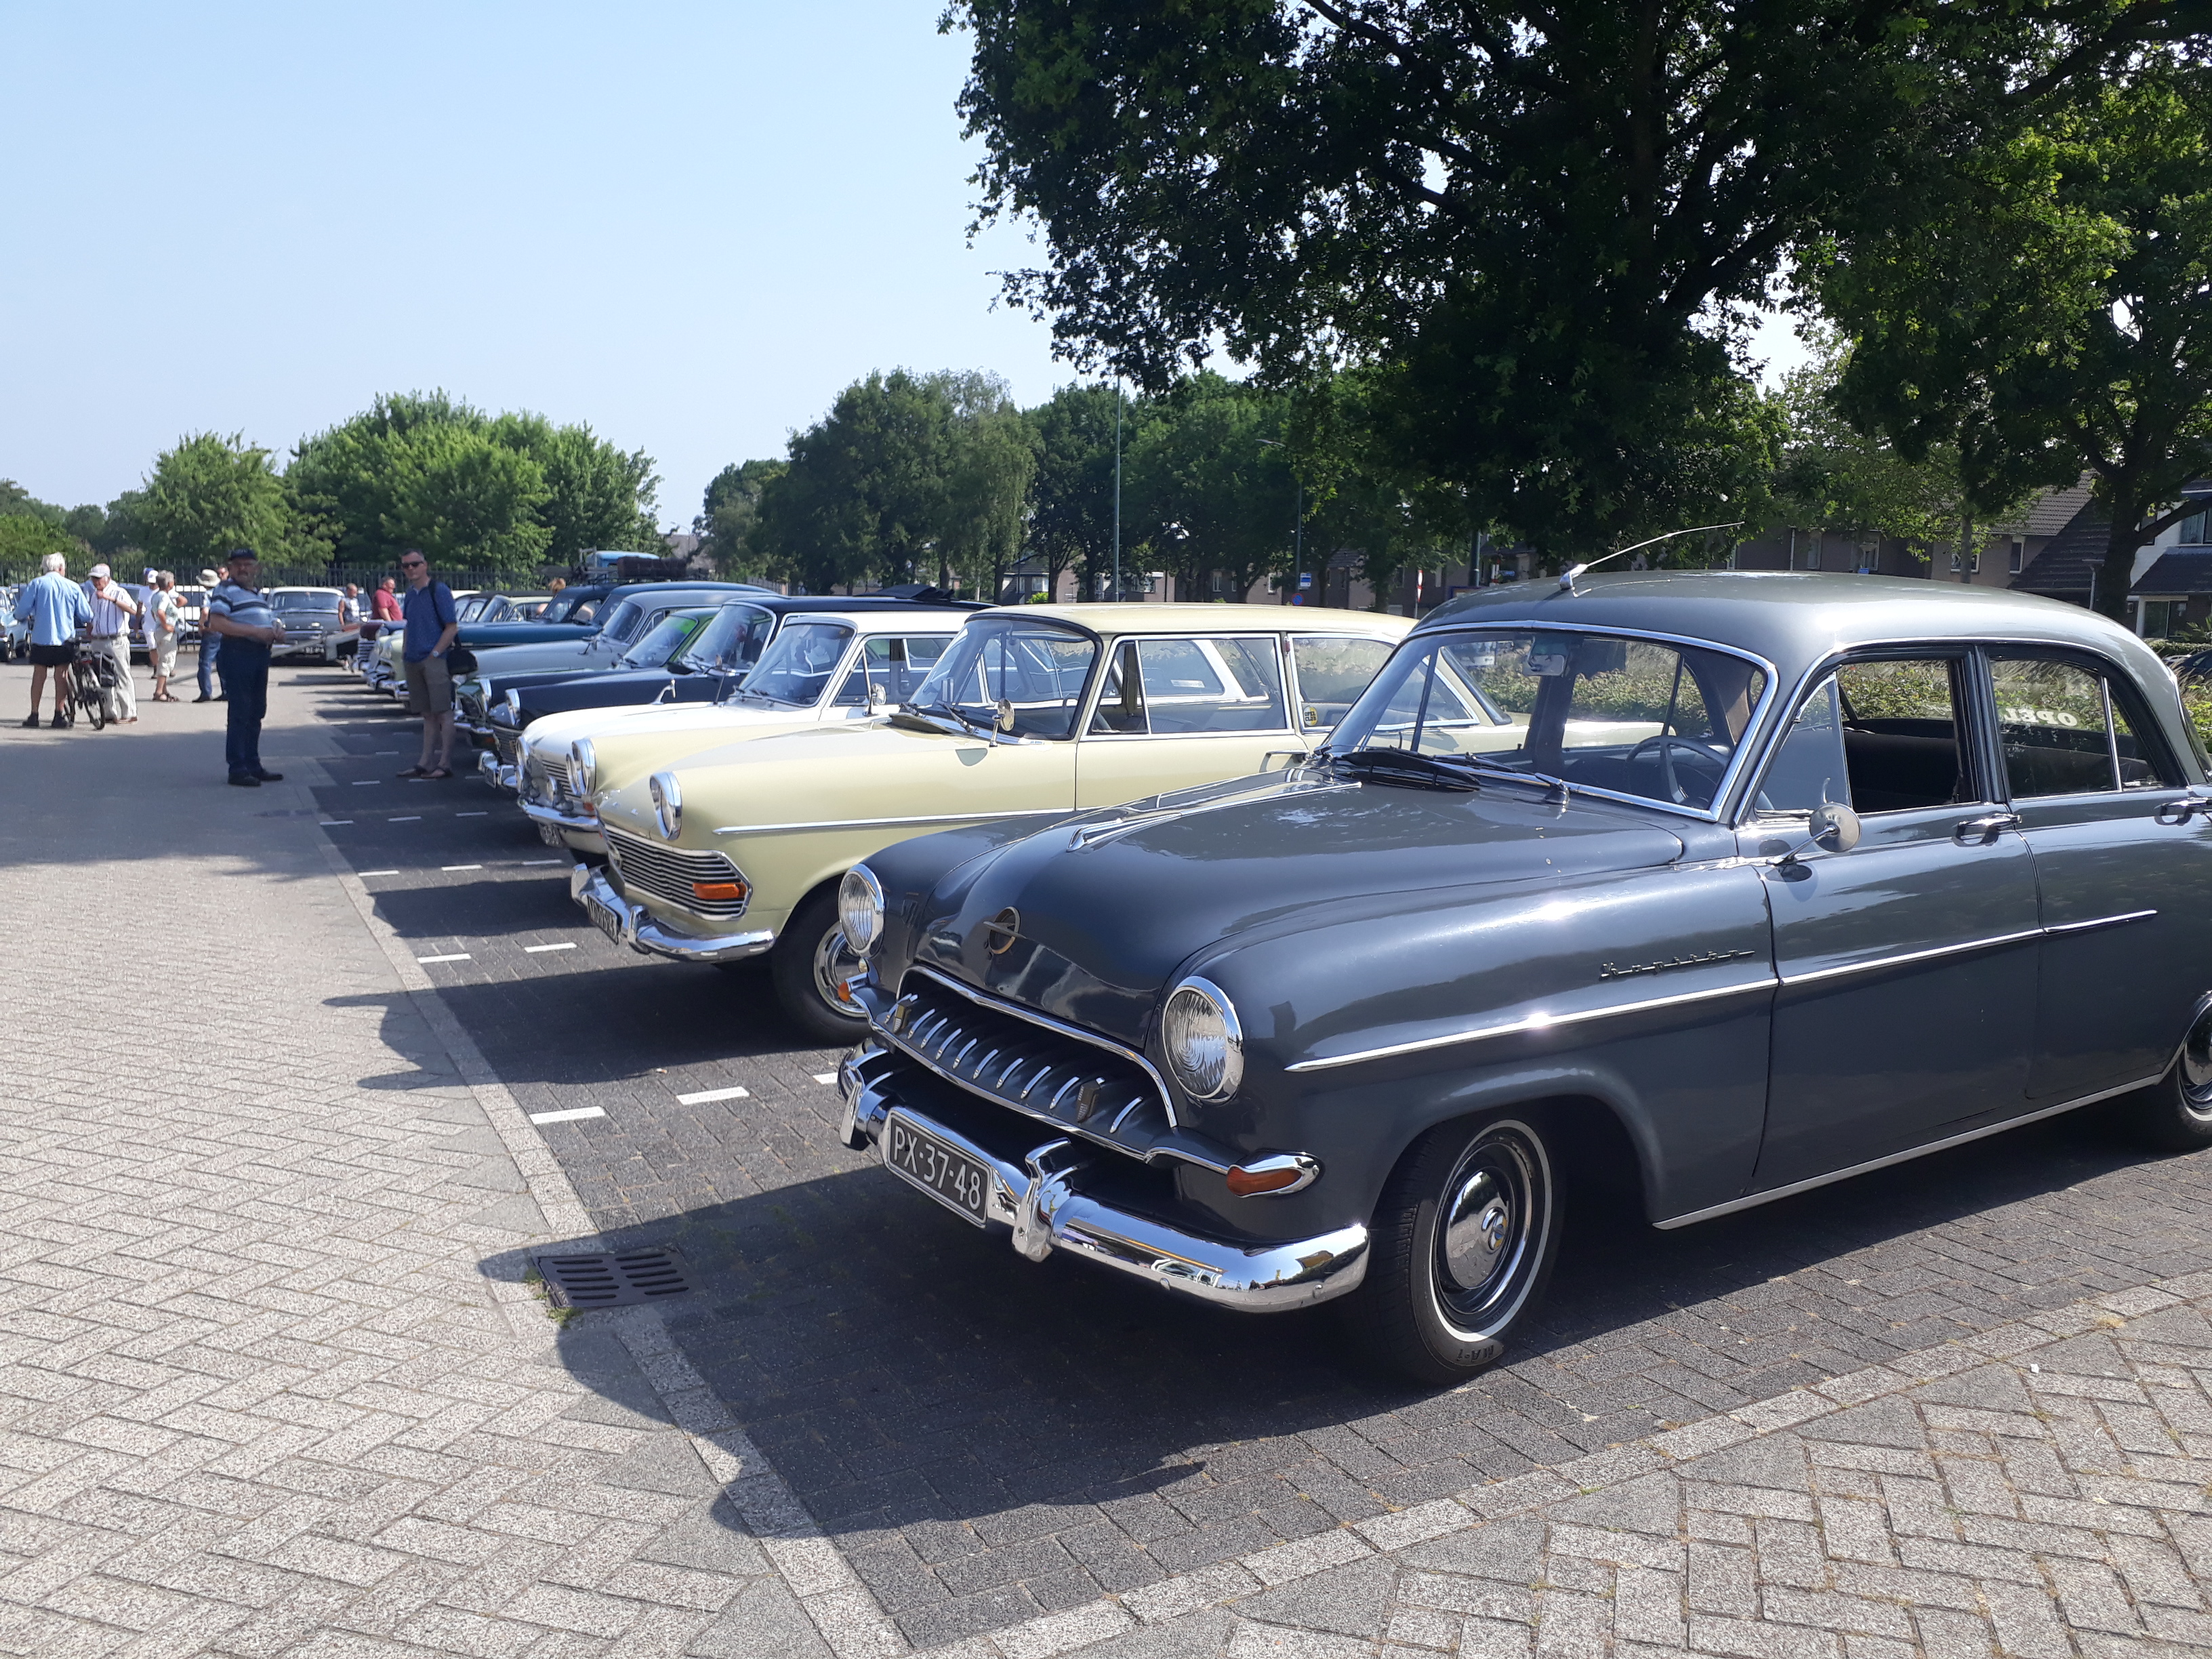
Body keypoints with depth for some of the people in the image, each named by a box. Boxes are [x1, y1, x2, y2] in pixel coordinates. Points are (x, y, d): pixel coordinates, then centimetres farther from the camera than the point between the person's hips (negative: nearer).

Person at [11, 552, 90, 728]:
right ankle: (59, 715, 2)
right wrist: (90, 626, 30)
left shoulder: (35, 584, -2)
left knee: (39, 674, 7)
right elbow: (86, 615, 8)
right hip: (65, 639, 0)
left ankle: (34, 715, 6)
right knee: (61, 676, 5)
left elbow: (21, 611, -3)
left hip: (41, 638, 0)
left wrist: (20, 617, 21)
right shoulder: (73, 587, 2)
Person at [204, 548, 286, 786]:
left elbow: (271, 621, 32)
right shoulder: (225, 591, -5)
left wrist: (277, 630, 7)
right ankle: (237, 769, -5)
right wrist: (255, 631, -22)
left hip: (260, 654, 9)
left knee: (256, 712, 13)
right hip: (237, 653, -8)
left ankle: (253, 764, 21)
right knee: (240, 713, -8)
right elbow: (216, 623, -18)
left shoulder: (258, 594, 21)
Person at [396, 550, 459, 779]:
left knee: (443, 713, -6)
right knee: (427, 715, 10)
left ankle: (444, 764, -6)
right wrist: (404, 651, 12)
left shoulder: (439, 591, -7)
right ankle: (425, 763, 13)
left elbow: (452, 627, -11)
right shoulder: (410, 594, 15)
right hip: (414, 663, 7)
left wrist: (435, 654, -15)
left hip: (435, 661, -7)